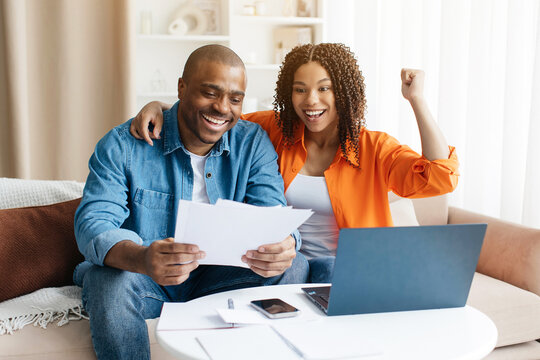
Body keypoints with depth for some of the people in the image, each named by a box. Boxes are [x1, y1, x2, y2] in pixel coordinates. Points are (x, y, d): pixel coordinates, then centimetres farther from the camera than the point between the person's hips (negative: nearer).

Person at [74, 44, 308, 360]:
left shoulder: (254, 143, -2)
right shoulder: (123, 145, -10)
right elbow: (93, 224, -20)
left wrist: (282, 245, -39)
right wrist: (142, 259, -45)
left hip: (218, 280, 2)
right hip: (146, 283, -2)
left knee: (296, 267, -19)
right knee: (112, 281, -34)